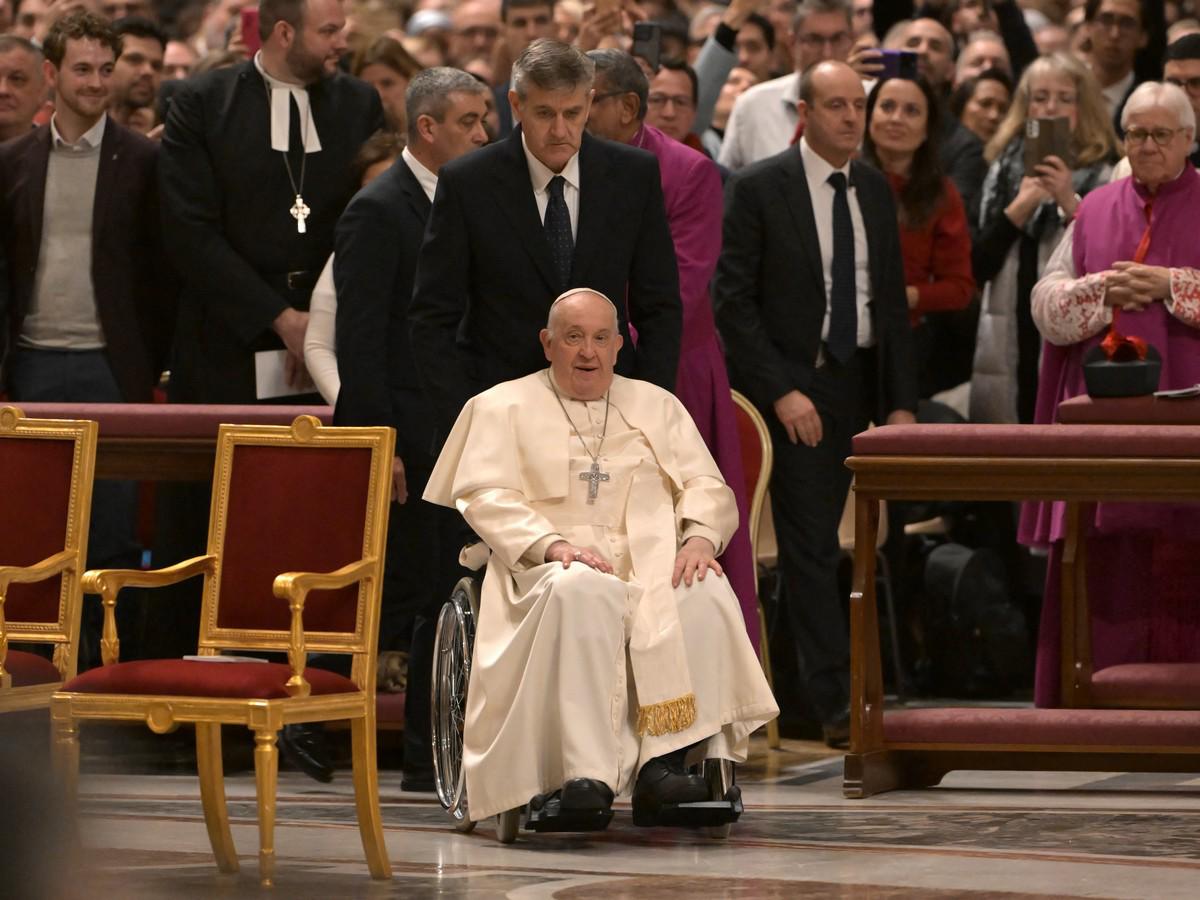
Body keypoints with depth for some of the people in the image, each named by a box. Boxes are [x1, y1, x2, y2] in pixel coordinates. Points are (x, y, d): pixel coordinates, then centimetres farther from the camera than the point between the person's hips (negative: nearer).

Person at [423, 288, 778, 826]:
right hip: (552, 570, -3)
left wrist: (700, 537, -8)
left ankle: (664, 761, -38)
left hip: (653, 565, 3)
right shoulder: (502, 407, 16)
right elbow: (485, 497, 2)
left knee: (706, 594, -33)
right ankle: (585, 775, -46)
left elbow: (706, 486, 16)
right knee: (583, 590, -40)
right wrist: (553, 544, -16)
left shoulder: (656, 406, 26)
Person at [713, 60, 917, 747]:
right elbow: (733, 300, -9)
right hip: (792, 386, -5)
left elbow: (893, 300, 12)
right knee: (812, 547, -8)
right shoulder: (759, 189, -6)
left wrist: (902, 401, 5)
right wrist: (782, 391, -15)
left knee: (814, 541, 9)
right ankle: (840, 707, -11)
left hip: (858, 382, 5)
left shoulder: (876, 190, 10)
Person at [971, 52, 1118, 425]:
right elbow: (979, 266, 6)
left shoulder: (1103, 176, -2)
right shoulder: (1004, 171, 11)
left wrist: (1070, 202, -19)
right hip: (1011, 349, 4)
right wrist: (1018, 208, -6)